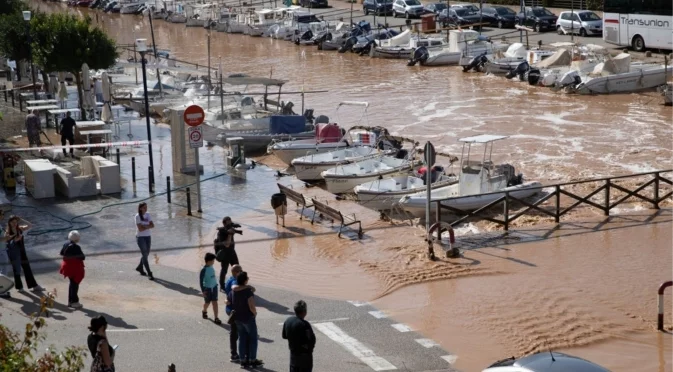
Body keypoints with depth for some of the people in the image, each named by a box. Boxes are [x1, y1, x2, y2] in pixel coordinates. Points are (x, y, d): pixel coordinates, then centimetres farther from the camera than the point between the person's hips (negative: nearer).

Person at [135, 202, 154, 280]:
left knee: (146, 254, 15)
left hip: (148, 237, 6)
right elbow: (140, 229, -20)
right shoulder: (138, 216, -12)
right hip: (140, 237, -6)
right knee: (144, 255, -8)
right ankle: (149, 273, -8)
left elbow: (152, 225, -4)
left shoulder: (148, 215, 5)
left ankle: (139, 268, 38)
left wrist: (145, 226, -18)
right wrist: (148, 226, -12)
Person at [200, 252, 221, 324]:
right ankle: (204, 311, 45)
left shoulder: (211, 267, -3)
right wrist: (203, 290, -17)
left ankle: (216, 318, 6)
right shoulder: (204, 270, -23)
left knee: (215, 302, 3)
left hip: (214, 287, 5)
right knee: (207, 302, 13)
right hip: (207, 288, -5)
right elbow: (201, 280, -17)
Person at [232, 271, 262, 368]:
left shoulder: (233, 290, -4)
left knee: (242, 338, 15)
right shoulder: (248, 291, -25)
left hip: (237, 318, 6)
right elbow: (252, 307, -26)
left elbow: (231, 303, 6)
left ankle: (243, 360, 19)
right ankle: (253, 360, 16)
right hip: (248, 318, -6)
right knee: (253, 338, 10)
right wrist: (255, 313, -7)